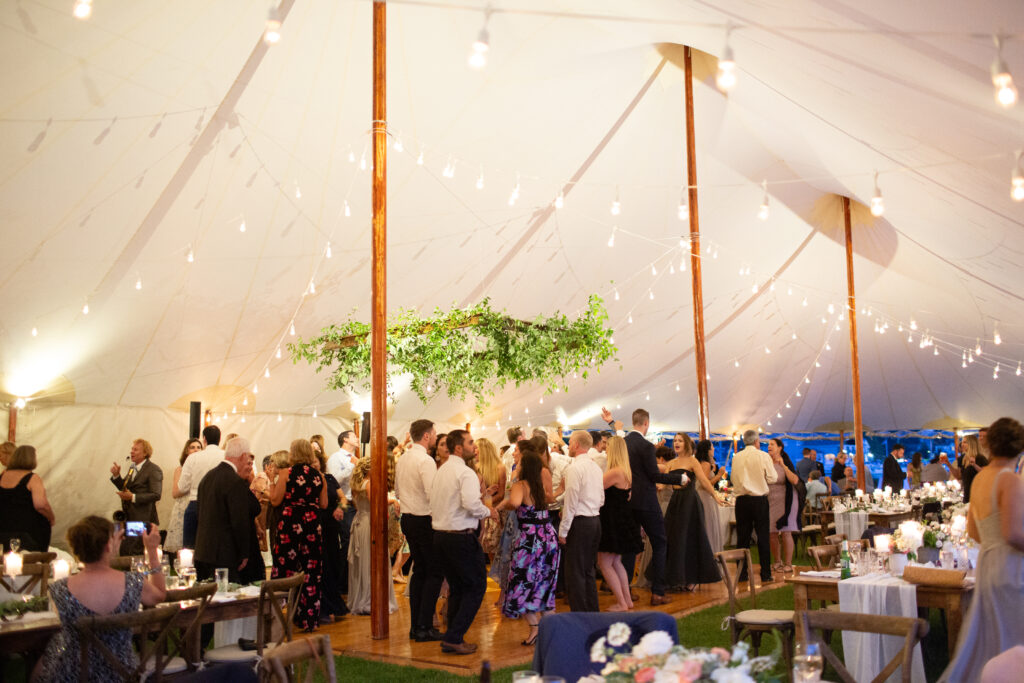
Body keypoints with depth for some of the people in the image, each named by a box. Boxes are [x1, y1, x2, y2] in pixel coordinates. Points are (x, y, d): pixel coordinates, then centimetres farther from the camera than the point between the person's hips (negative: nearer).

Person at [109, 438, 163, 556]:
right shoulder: (132, 467, 15)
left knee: (136, 553, -7)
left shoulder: (154, 470, -12)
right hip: (129, 518, 8)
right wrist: (116, 476, 2)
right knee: (124, 552, 10)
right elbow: (125, 488, 18)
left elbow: (156, 495, -19)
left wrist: (133, 497, -22)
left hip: (143, 520, -8)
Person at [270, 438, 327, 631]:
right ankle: (309, 619, 11)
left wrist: (272, 481, 11)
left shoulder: (286, 473, -5)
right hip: (312, 525, 3)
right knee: (311, 571, 7)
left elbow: (275, 500, -4)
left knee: (285, 568, 5)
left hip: (290, 523, -3)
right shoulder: (319, 475, 5)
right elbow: (323, 504, 7)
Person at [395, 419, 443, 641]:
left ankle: (415, 625, 17)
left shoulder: (402, 459, 10)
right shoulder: (426, 460, -17)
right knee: (434, 573, -1)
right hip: (425, 520, -8)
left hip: (408, 518, 9)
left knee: (419, 571, 15)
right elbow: (433, 494, -24)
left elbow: (397, 491, 19)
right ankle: (424, 627, -2)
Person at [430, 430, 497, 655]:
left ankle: (452, 638, 19)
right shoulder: (466, 473, -14)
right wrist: (488, 511, -8)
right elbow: (471, 504, -27)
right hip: (461, 536, -8)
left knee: (456, 588, 17)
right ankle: (453, 638, -2)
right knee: (476, 586, 2)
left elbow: (433, 503, 13)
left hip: (440, 534, 9)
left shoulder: (441, 471, 12)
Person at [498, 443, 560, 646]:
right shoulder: (541, 484, 9)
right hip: (549, 536, 7)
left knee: (522, 584, 5)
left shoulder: (520, 485, -13)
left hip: (530, 539, -7)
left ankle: (534, 627, -1)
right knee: (545, 585, 16)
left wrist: (502, 505, -16)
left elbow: (515, 502, -35)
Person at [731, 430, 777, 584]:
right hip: (759, 500, -3)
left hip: (741, 500, 3)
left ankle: (742, 574, 10)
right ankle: (765, 574, 5)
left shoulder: (736, 457, 3)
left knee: (742, 537, 7)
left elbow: (734, 479, 10)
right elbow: (772, 478, -4)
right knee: (763, 537, 3)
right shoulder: (763, 456, -6)